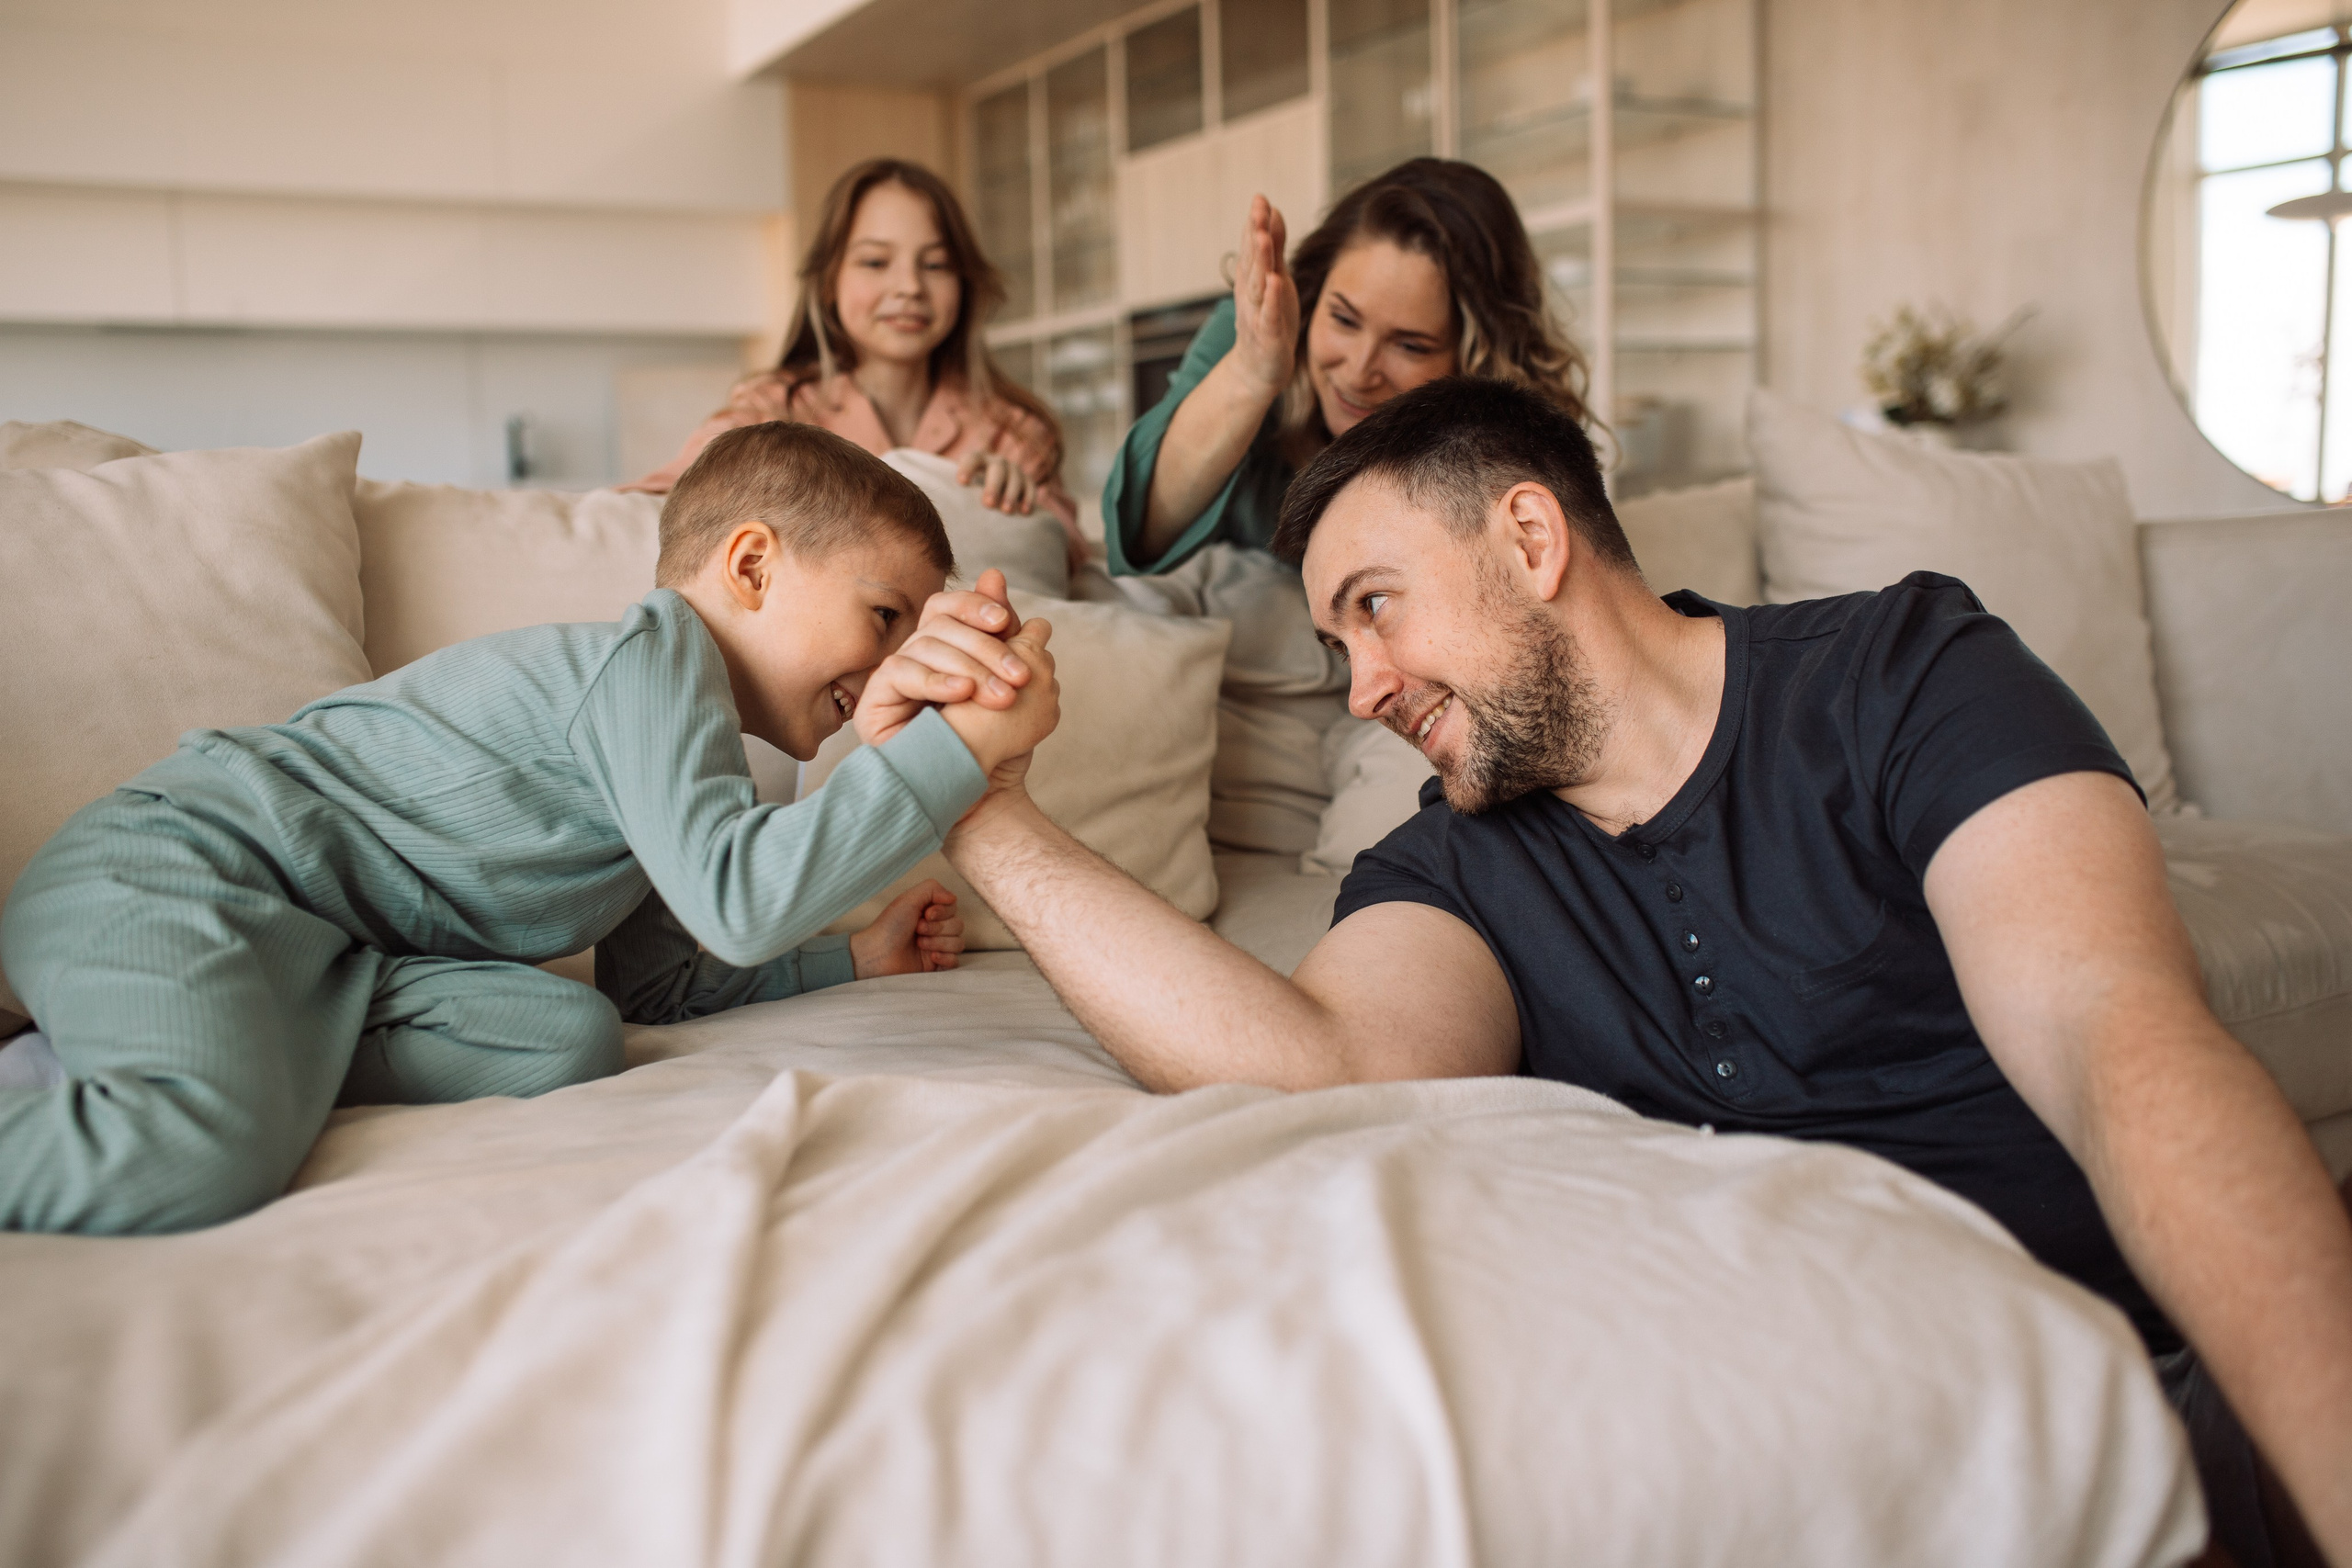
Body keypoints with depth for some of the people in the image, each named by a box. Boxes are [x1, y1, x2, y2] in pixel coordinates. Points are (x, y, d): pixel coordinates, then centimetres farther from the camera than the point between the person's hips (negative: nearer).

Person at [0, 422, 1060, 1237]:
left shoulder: (674, 743, 19)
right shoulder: (651, 654, -13)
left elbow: (652, 983, 21)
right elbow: (739, 903, -27)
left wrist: (857, 957, 25)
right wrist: (958, 745, -25)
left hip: (309, 946, 11)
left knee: (567, 1039, -15)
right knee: (200, 1161, -37)